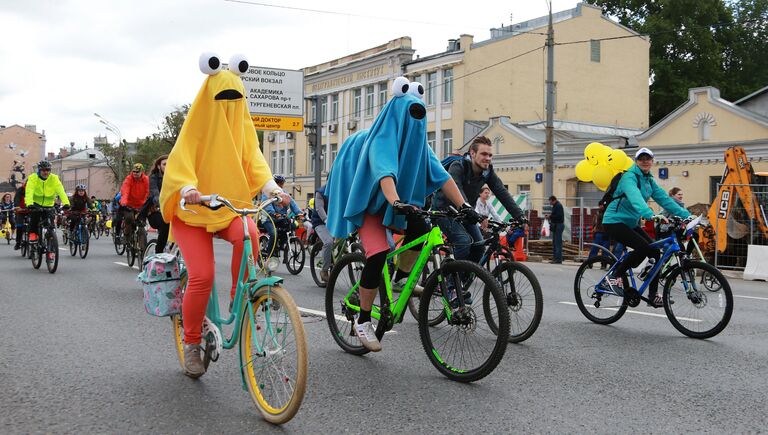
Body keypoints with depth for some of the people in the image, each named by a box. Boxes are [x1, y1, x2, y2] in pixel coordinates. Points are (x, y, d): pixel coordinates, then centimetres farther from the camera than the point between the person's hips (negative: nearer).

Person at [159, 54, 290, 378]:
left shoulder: (242, 125, 7)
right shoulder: (197, 125, -5)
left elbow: (254, 159, -3)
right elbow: (178, 163, -17)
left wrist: (273, 188, -23)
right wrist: (188, 189, -40)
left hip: (231, 207, 3)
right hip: (193, 210, -3)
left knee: (249, 235, -33)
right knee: (202, 276, -17)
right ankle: (191, 344, 5)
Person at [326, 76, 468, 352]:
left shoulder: (416, 140, -4)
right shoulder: (381, 139, -25)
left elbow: (440, 174, -10)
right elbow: (383, 171, -44)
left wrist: (463, 205, -20)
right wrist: (396, 202, -62)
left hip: (392, 202, 7)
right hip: (366, 201, -7)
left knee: (420, 230, -19)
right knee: (378, 254, -24)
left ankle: (400, 278, 7)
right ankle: (363, 321, -12)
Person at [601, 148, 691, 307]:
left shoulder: (649, 180, 10)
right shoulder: (629, 177, -17)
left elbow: (664, 199, 4)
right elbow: (635, 198, -36)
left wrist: (686, 215, -6)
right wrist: (651, 215, -53)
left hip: (631, 223, 9)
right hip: (615, 221, -8)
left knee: (655, 252, -4)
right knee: (643, 247, -27)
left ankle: (653, 295, 4)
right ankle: (614, 277, -12)